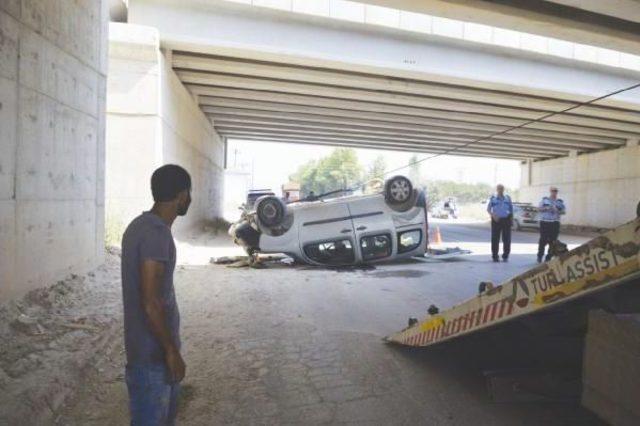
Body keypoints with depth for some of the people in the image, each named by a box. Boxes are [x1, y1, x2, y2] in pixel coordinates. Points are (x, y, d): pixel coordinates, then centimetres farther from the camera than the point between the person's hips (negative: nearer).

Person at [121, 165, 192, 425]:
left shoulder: (141, 225, 6)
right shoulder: (156, 233, -25)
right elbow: (150, 302, -26)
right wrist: (172, 350, -17)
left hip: (156, 344, 9)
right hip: (152, 350, -9)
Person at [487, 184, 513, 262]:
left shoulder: (508, 198, 11)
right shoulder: (492, 198, 4)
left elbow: (511, 208, 14)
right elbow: (488, 209, -2)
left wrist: (511, 218, 7)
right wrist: (493, 215, -19)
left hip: (506, 219, 2)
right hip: (496, 220, -2)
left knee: (507, 239, 2)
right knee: (495, 238, 0)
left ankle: (505, 256, 13)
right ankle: (495, 256, 9)